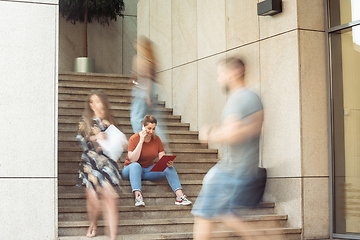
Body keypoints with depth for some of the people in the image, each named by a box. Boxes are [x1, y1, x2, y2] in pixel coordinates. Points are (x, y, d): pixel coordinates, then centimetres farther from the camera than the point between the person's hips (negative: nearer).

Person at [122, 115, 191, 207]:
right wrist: (141, 141, -26)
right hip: (131, 170, -4)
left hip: (149, 170, 4)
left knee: (169, 168, -19)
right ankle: (137, 196, -49)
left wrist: (168, 163, -28)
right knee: (135, 165, -38)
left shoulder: (156, 139, -1)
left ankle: (180, 196, -31)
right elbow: (132, 159, -25)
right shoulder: (134, 139, -14)